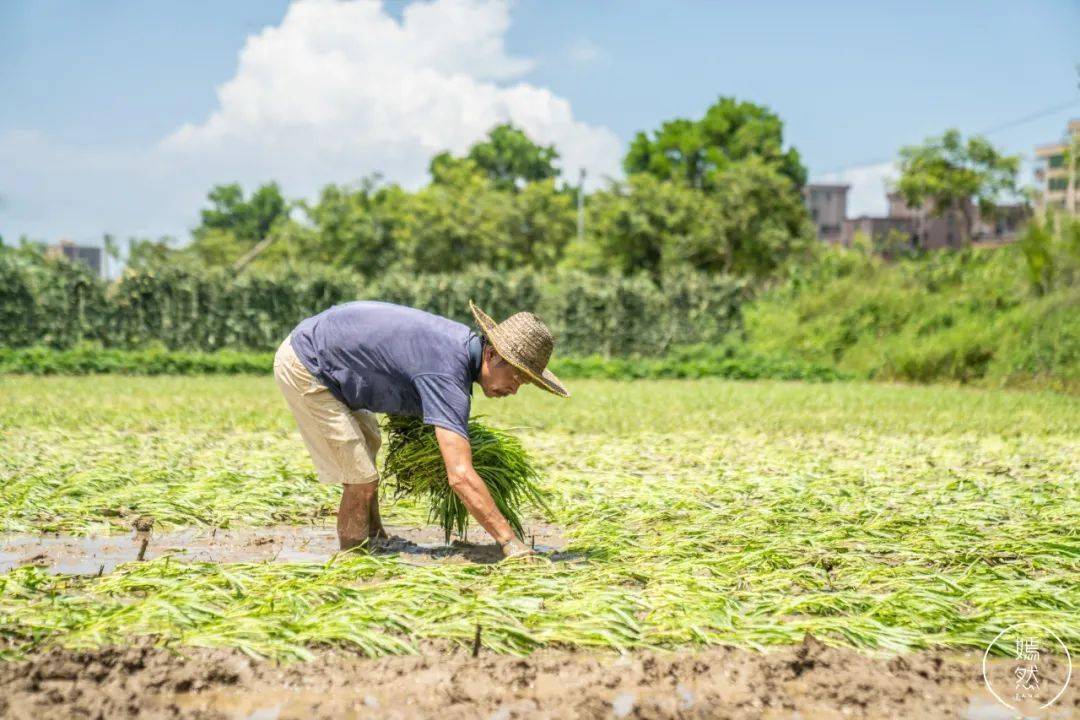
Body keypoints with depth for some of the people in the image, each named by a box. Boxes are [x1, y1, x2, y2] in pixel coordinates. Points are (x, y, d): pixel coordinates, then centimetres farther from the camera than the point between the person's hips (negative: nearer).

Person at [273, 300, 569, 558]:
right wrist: (511, 542, -36)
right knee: (361, 481, -10)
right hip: (304, 368, -11)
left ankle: (376, 539, 44)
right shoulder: (448, 375, -29)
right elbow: (461, 476, -36)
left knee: (368, 442, 29)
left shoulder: (462, 340, 0)